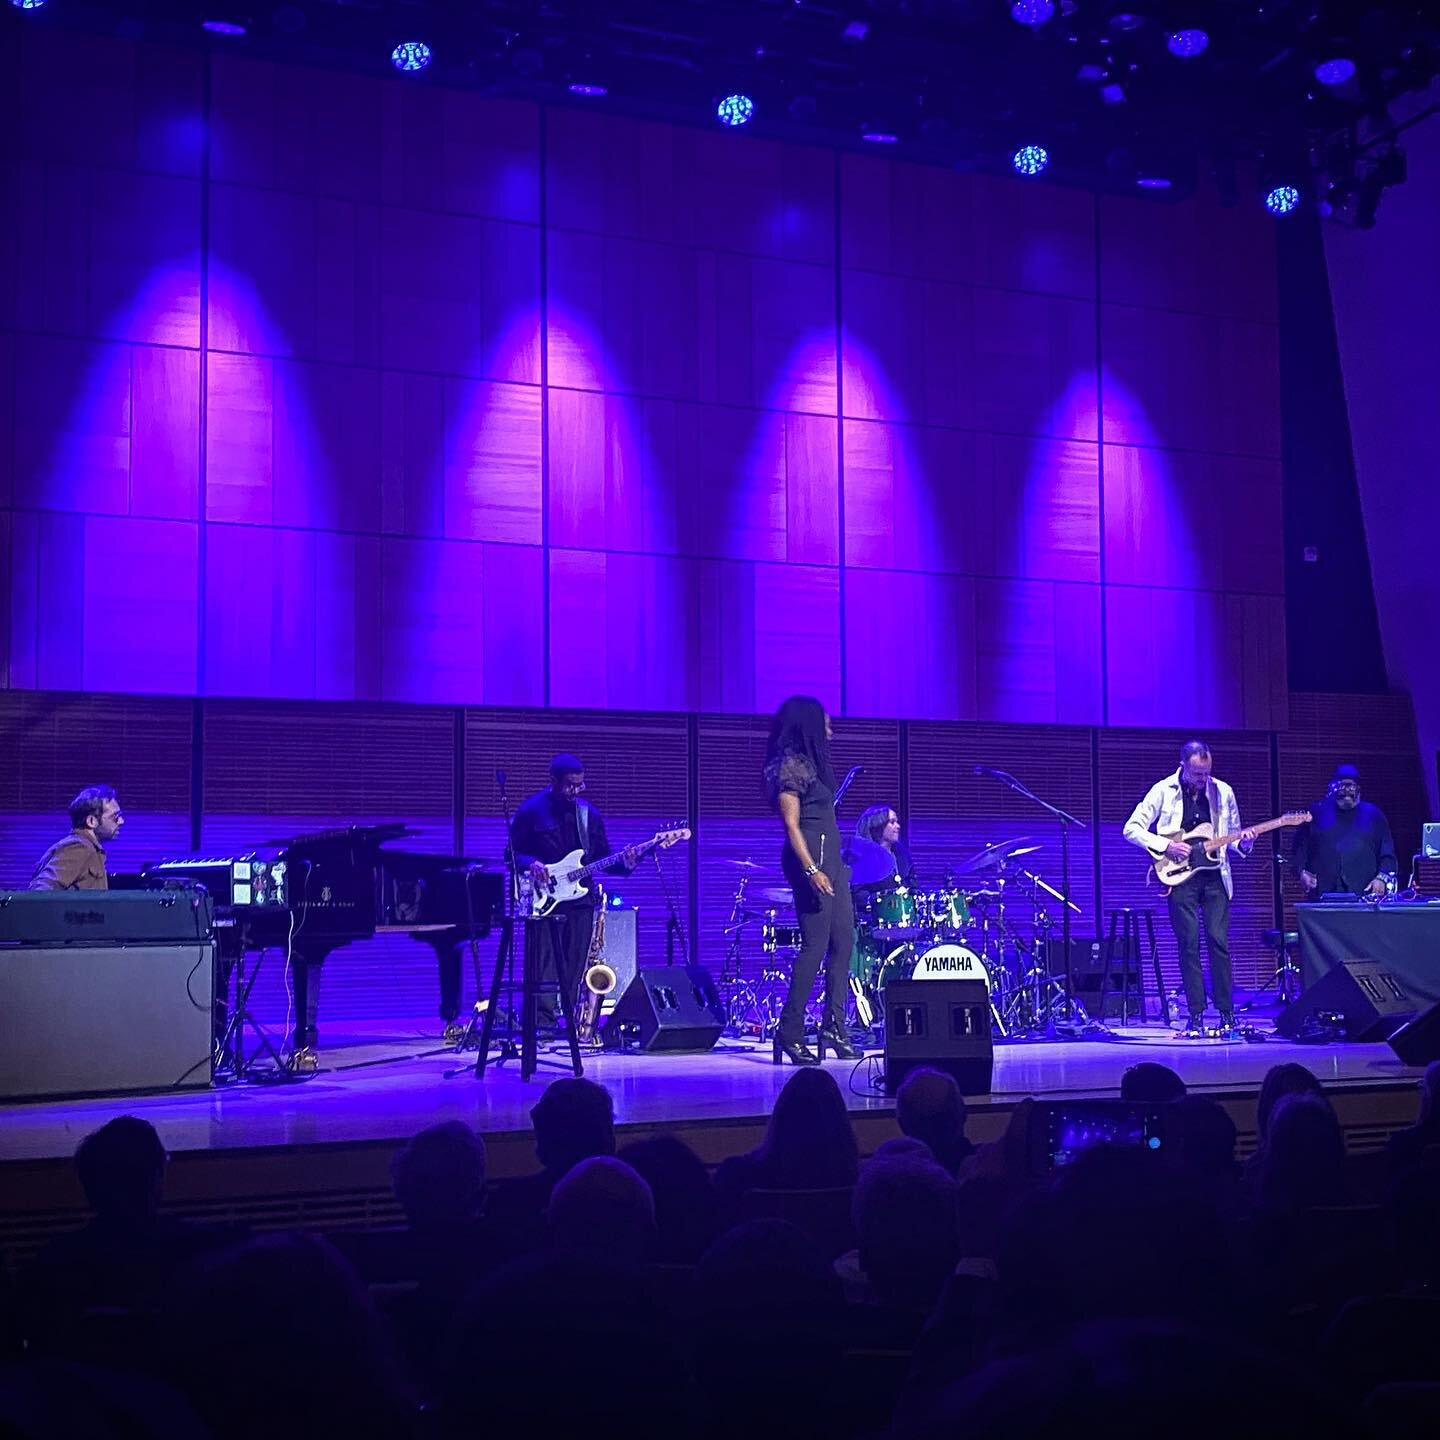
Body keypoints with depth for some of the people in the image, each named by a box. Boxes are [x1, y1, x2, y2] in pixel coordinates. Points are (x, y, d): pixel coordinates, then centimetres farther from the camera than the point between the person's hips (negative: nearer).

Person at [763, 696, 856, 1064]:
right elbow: (791, 825, -16)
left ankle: (834, 1025, 11)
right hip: (810, 857, -10)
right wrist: (811, 870, -23)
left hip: (831, 858, 10)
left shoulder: (811, 762, 18)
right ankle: (790, 1031, -6)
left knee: (844, 940, 7)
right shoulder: (790, 766, -10)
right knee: (815, 944, -10)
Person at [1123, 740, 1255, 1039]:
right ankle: (1195, 1016, 5)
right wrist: (1166, 846, -13)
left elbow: (1233, 837, 17)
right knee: (1188, 944, -2)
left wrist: (1244, 841, -6)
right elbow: (1131, 829, -4)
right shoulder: (1163, 791, -2)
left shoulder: (1223, 792, 7)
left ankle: (1227, 1015, 2)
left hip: (1215, 876, 2)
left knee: (1219, 942, -5)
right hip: (1179, 877, -2)